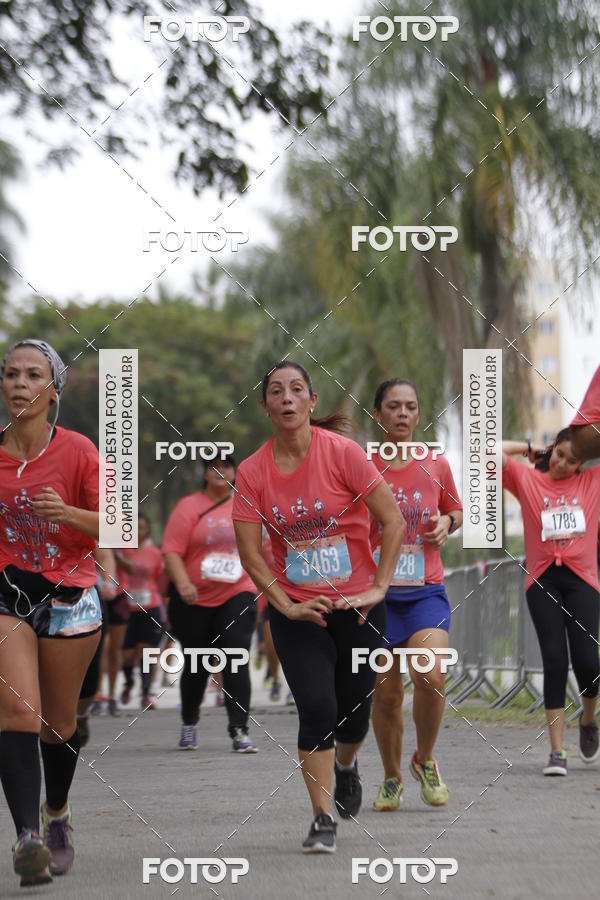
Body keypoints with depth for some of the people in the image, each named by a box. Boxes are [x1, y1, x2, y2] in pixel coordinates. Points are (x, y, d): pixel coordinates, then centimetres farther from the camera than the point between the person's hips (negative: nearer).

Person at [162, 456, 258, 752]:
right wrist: (183, 584, -26)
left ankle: (239, 731, -15)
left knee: (236, 660, -14)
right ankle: (188, 725, 31)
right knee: (196, 666, 9)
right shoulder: (189, 507, -4)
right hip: (194, 599, -1)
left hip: (236, 595, 1)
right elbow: (171, 551, -12)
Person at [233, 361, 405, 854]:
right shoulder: (252, 471, -5)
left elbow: (394, 520, -9)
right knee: (317, 707, -12)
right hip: (296, 609, 1)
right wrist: (285, 606, -10)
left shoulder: (341, 452, -11)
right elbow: (250, 553, -1)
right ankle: (323, 821, -2)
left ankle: (346, 765, 42)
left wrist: (379, 588, -12)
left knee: (354, 710, 7)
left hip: (355, 604, 0)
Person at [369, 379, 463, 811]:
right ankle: (392, 777, 23)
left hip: (426, 592, 0)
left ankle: (425, 760, 5)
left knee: (431, 676, -21)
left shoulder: (437, 465, 6)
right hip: (377, 593, 0)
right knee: (386, 693, 1)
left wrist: (447, 523, 0)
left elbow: (456, 510, 22)